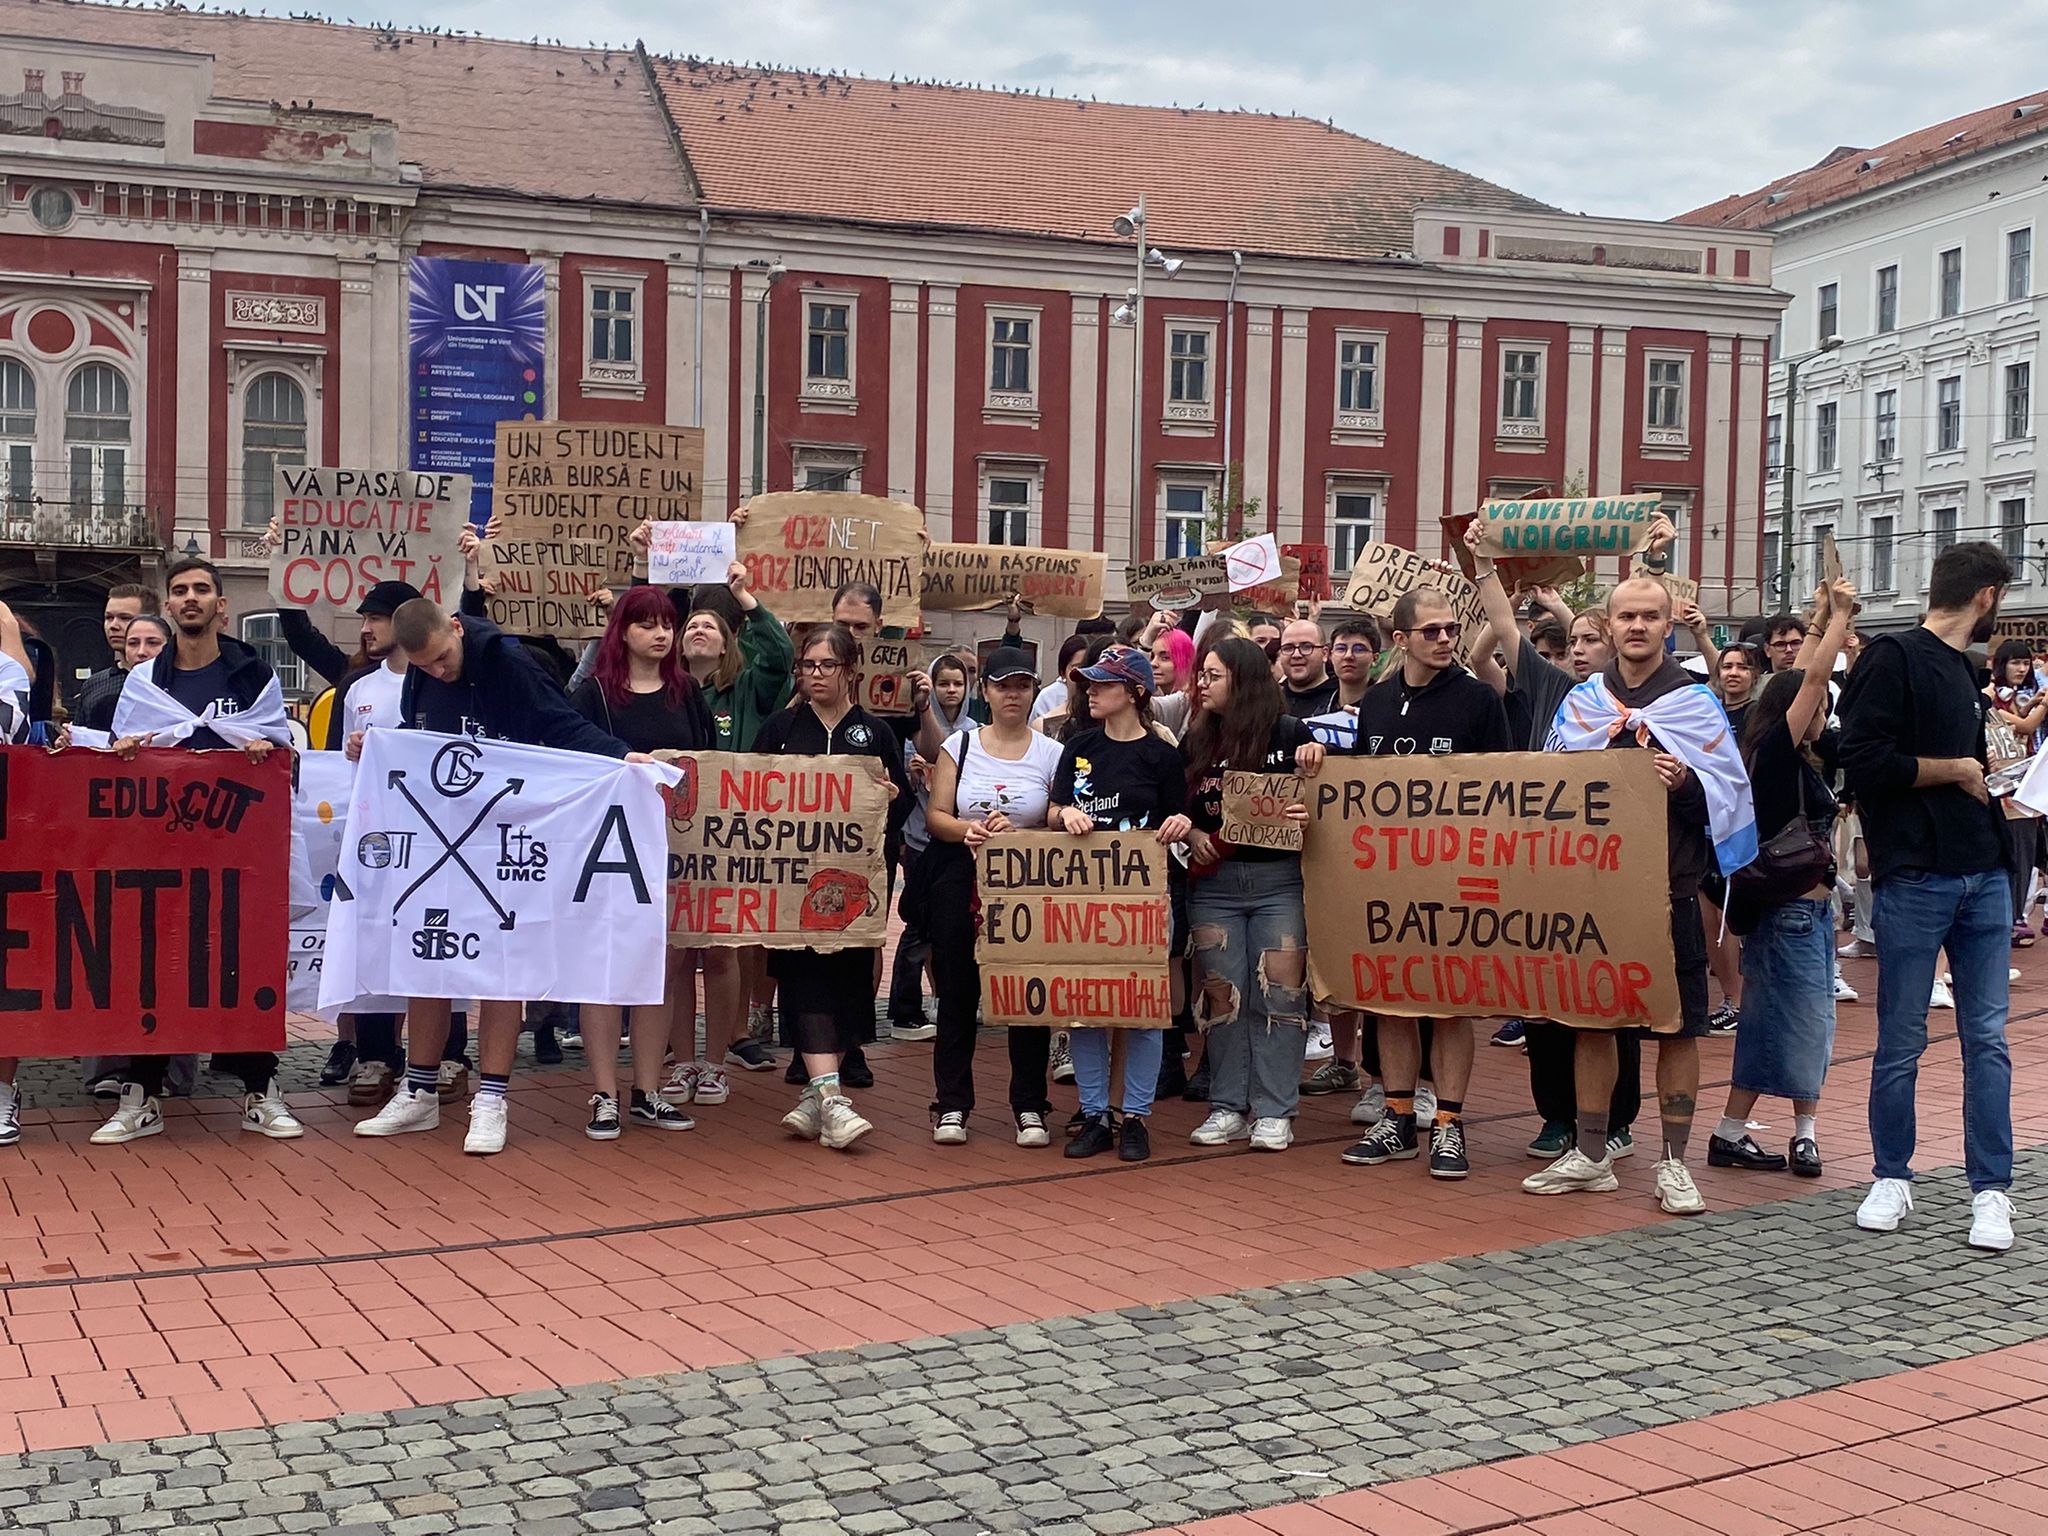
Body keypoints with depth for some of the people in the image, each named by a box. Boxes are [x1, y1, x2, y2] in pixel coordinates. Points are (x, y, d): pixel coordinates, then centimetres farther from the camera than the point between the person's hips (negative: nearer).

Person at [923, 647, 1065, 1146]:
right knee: (957, 993, 4)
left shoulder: (1052, 754, 3)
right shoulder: (960, 745, 6)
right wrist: (969, 830, -16)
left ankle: (1029, 1107, 10)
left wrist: (1019, 835, -17)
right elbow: (935, 815, 3)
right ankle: (952, 1105, 12)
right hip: (960, 882, 1)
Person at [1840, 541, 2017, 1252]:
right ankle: (1892, 1179, 16)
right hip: (1915, 878, -7)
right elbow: (1863, 761, -16)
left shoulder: (1966, 669, 18)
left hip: (1983, 875, 7)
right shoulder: (1893, 658, -6)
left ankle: (1990, 1190, 11)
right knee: (1901, 1041, 3)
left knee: (1987, 1039, 5)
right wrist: (1953, 771, -7)